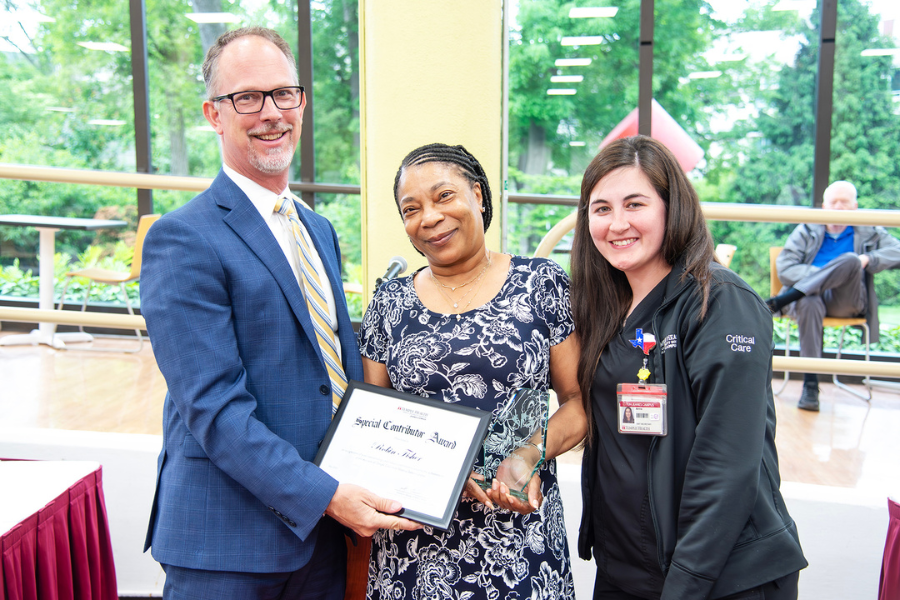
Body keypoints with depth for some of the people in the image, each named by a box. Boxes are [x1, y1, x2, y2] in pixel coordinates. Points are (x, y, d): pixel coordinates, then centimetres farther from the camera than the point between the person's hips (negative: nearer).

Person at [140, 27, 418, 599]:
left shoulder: (320, 230, 11)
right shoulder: (183, 240, -14)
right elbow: (213, 405, -19)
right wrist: (324, 496, -22)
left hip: (324, 522, 7)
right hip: (228, 543, -6)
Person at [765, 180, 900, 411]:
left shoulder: (868, 232, 20)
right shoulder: (806, 231, 17)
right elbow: (784, 268, 3)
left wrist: (867, 259, -13)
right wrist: (821, 274, -12)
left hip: (847, 301, 0)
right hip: (809, 293, 0)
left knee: (850, 260, -31)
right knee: (809, 303, -38)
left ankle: (780, 301, -35)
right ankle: (810, 383, -38)